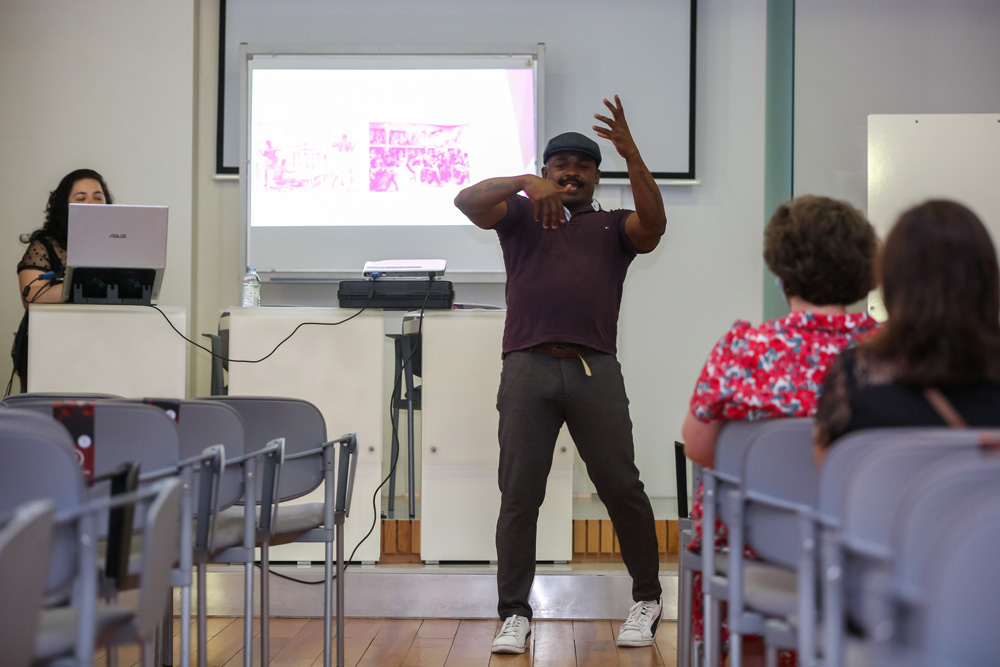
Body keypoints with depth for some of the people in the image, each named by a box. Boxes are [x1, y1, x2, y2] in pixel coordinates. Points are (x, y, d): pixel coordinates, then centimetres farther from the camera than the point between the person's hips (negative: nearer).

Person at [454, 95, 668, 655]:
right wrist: (525, 184, -13)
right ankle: (515, 613, 6)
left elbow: (654, 224, -2)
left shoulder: (614, 227, 19)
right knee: (519, 494, -1)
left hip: (596, 371, 0)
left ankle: (647, 600, 15)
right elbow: (467, 200, 2)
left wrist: (632, 155, -12)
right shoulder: (521, 216, 19)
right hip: (528, 367, 0)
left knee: (622, 487, -1)